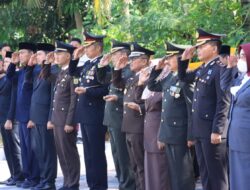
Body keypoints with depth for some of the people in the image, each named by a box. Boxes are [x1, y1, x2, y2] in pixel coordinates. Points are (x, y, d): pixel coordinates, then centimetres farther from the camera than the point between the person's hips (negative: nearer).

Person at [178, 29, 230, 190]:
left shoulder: (220, 69, -14)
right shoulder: (202, 70, 13)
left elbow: (224, 103, -19)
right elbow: (183, 77, 30)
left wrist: (217, 131, -22)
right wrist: (185, 59, 13)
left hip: (213, 131, -9)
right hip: (200, 131, 9)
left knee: (217, 176, -3)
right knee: (205, 174, 14)